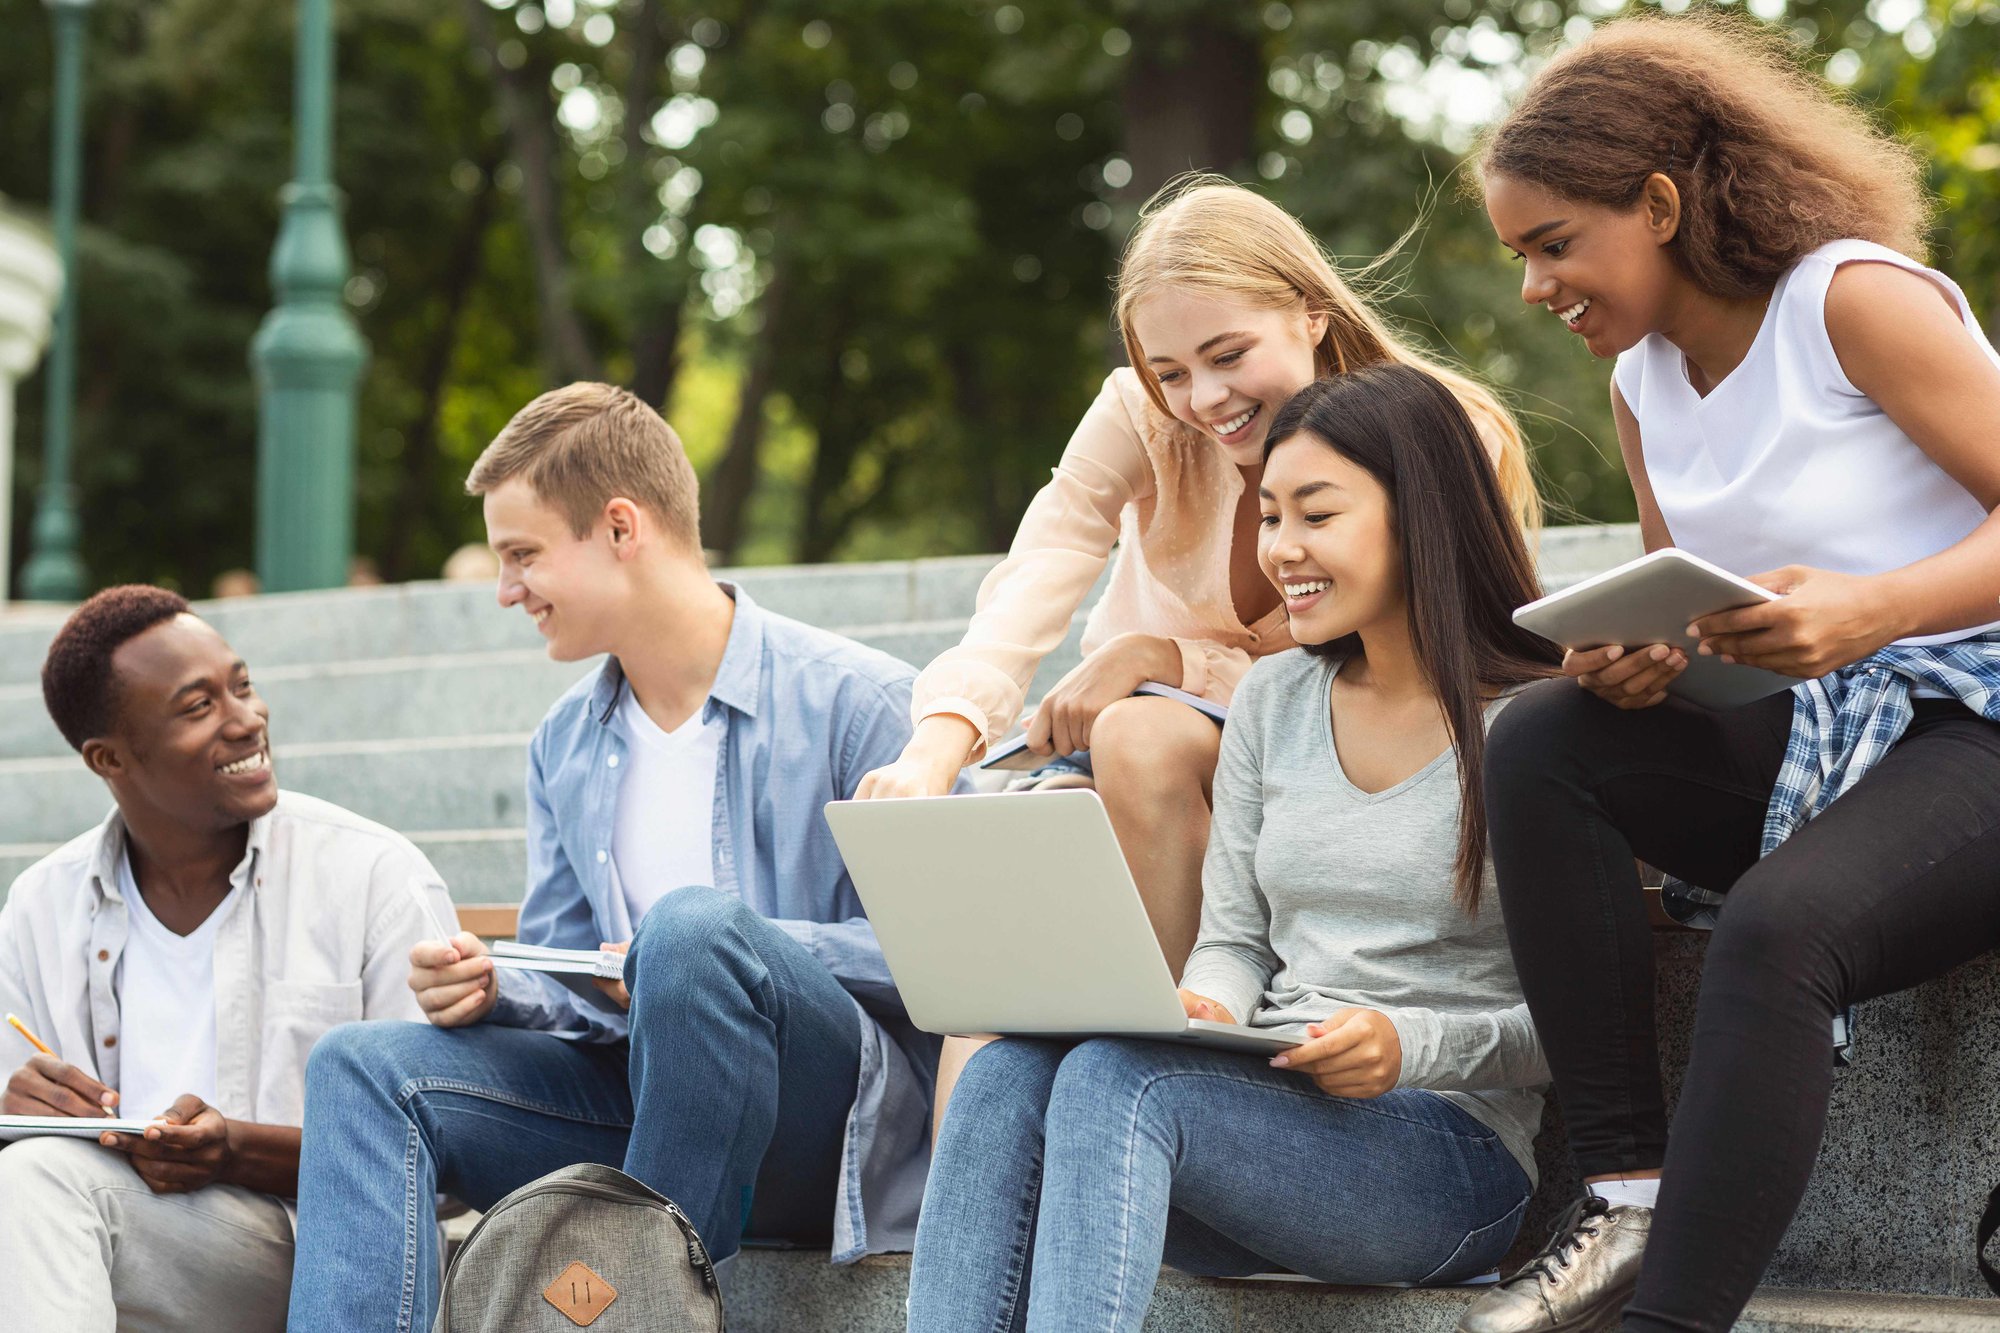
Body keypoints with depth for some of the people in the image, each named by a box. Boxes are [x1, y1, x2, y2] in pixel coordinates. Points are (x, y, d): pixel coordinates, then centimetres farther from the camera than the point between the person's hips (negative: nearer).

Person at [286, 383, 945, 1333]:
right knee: (364, 1068, -11)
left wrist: (719, 954, -20)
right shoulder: (564, 748, 17)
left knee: (692, 924, -35)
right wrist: (493, 991, -3)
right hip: (641, 1103, 6)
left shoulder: (854, 700, -5)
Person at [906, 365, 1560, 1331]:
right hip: (1270, 1102, 6)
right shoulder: (1272, 702, 15)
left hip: (1454, 1152, -6)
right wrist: (1206, 1006, -5)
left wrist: (1413, 1044, -21)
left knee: (1113, 1080, -31)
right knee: (1007, 1072, -24)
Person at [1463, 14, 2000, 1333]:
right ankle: (1629, 1196, -20)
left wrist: (1868, 610, -32)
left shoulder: (1856, 298, -11)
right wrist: (1632, 659, -6)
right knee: (1540, 742, -17)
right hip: (1813, 747, 8)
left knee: (1776, 929, -35)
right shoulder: (1643, 378, 13)